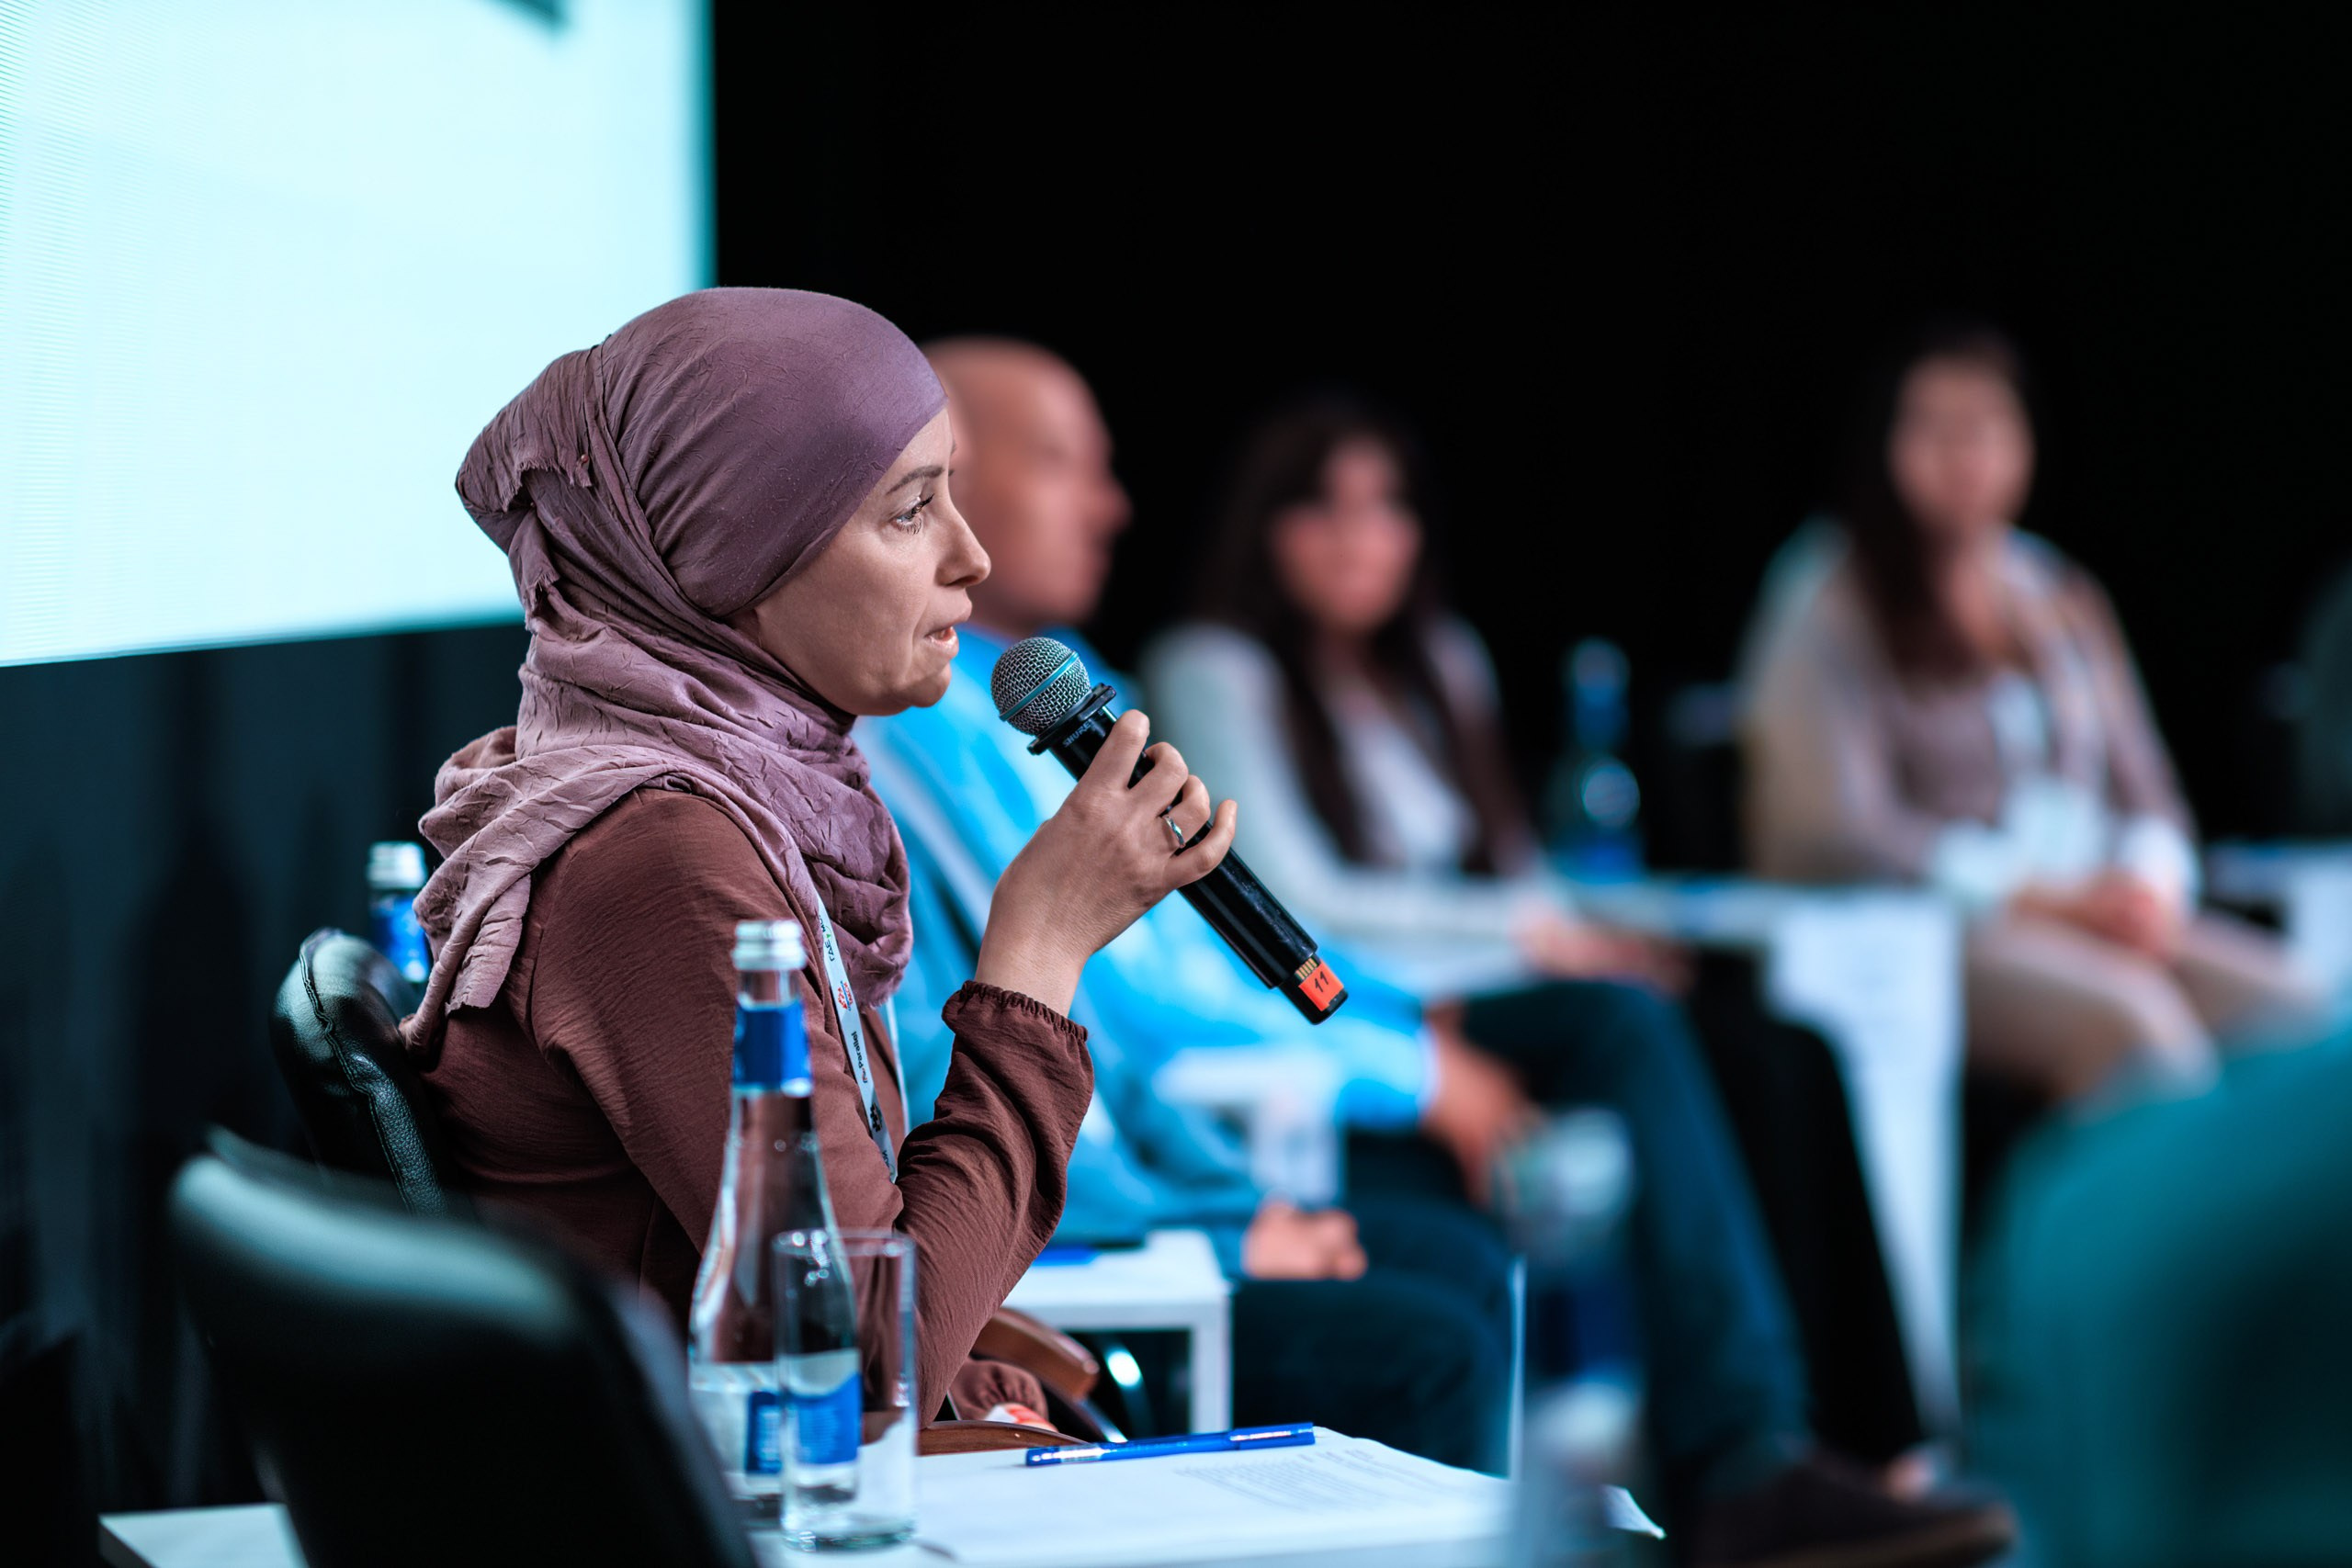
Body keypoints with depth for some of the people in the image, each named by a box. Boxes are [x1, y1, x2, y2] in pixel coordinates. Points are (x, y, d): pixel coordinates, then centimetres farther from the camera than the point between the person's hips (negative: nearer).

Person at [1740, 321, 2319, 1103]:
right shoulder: (1828, 601, 1)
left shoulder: (2063, 597, 21)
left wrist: (2148, 881, -5)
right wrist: (2047, 896, -16)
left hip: (2093, 915, 6)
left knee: (2286, 999, -23)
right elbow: (1842, 831, -10)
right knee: (2129, 1016, -35)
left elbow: (2145, 794, 20)